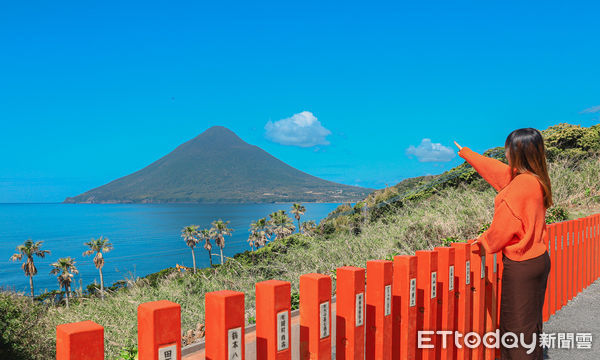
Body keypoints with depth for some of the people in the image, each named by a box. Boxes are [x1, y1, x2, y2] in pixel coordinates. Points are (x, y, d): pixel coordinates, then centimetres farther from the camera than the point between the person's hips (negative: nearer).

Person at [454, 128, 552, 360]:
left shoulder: (522, 184, -22)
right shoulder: (535, 179, 7)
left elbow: (505, 224, -17)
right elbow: (496, 169, 21)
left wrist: (485, 241, 2)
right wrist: (466, 154, 31)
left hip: (521, 264, -9)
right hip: (538, 259, 9)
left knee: (517, 325, -1)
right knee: (530, 322, 18)